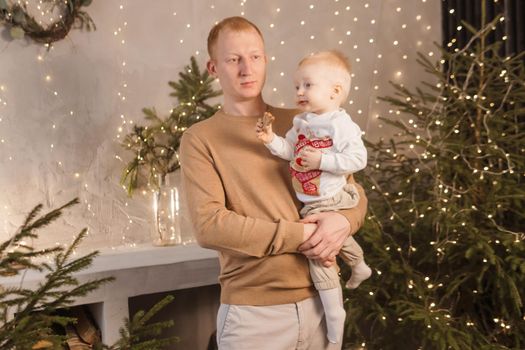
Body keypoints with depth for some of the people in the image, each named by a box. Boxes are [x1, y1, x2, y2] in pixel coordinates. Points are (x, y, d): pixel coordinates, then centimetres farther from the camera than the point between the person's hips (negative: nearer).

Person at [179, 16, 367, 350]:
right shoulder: (200, 139, -4)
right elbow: (209, 225, -15)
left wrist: (343, 221, -12)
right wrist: (300, 236, -17)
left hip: (321, 298, 4)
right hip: (253, 311, -4)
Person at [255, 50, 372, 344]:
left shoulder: (341, 125, -21)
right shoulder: (302, 122, 4)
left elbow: (358, 159, -26)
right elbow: (289, 151, 4)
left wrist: (322, 160, -30)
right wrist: (271, 139, -13)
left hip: (327, 202, -9)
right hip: (310, 202, 9)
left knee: (317, 250, -9)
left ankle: (334, 313, 2)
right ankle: (360, 267, 58)